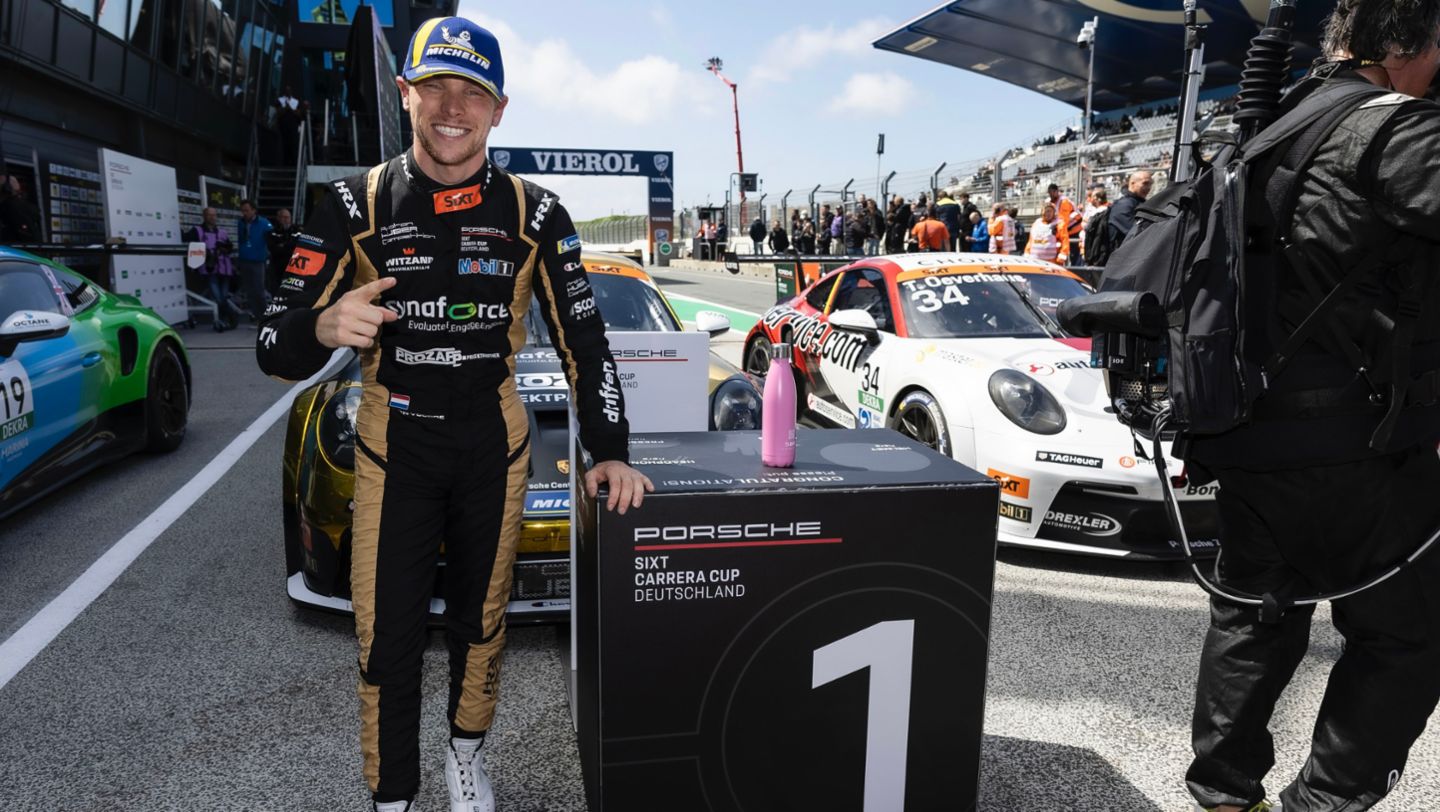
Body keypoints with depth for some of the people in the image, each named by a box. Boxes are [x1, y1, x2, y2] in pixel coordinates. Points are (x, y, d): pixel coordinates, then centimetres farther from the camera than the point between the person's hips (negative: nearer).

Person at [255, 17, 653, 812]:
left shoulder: (534, 214, -4)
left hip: (493, 446, 1)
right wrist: (322, 327, -31)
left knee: (481, 616, 14)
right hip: (393, 447, -1)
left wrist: (609, 452, -9)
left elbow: (583, 342, 0)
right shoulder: (357, 203, -7)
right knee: (387, 636, 2)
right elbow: (274, 349, -8)